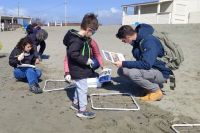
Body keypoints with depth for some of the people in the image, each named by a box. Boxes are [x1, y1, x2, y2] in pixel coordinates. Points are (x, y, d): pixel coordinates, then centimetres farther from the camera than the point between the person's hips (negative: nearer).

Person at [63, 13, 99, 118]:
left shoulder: (82, 38, 8)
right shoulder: (77, 40, -23)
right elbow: (72, 53, -29)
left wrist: (87, 60, 10)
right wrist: (85, 60, -26)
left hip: (81, 69, 10)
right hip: (78, 70, -10)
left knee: (79, 87, 23)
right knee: (83, 89, -1)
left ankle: (75, 103, 40)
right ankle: (82, 110, 11)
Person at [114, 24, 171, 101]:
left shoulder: (149, 41, -25)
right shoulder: (137, 40, 1)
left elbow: (146, 64, -31)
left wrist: (123, 64, -28)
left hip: (161, 73, -9)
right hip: (150, 68, 9)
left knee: (133, 73, -32)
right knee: (121, 70, -4)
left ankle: (156, 91, -8)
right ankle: (153, 84, 6)